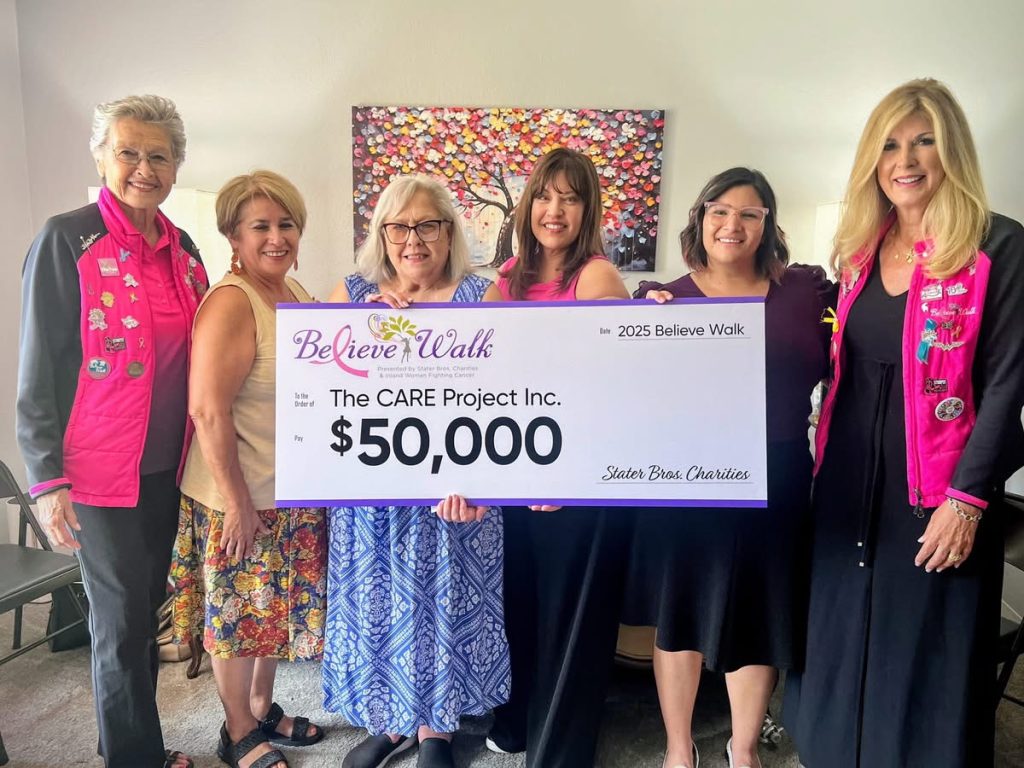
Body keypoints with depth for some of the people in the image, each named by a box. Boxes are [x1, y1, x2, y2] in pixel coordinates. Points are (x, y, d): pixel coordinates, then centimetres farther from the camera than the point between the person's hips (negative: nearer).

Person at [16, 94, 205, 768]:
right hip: (101, 468, -5)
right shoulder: (67, 240, -8)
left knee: (148, 609, 16)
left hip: (169, 466, 6)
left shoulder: (182, 249, 8)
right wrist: (48, 478, -11)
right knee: (122, 618, 6)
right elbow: (38, 367, -8)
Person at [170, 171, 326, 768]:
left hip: (295, 494, 8)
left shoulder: (296, 293, 6)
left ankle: (263, 709, 42)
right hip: (243, 500, -8)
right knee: (240, 616, 10)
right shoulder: (230, 303, -19)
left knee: (277, 607, 21)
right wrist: (237, 503, -21)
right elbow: (208, 410, -24)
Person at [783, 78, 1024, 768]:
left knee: (926, 654, 8)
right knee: (840, 639, 15)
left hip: (938, 492, -5)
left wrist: (968, 498, -15)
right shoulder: (861, 248, 9)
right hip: (849, 480, 5)